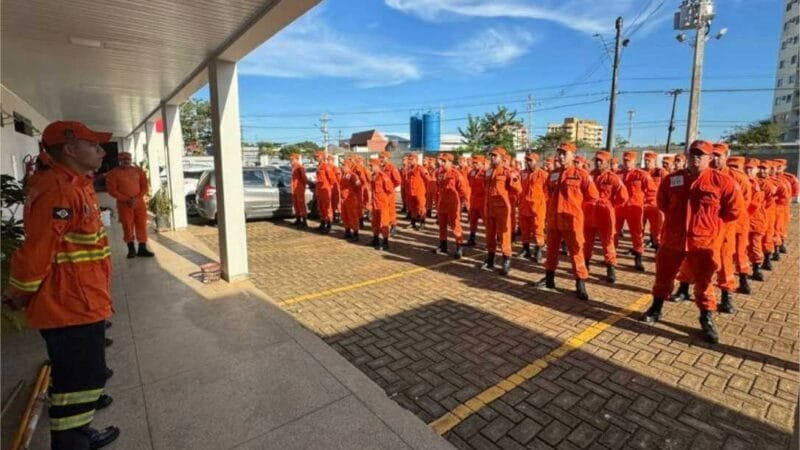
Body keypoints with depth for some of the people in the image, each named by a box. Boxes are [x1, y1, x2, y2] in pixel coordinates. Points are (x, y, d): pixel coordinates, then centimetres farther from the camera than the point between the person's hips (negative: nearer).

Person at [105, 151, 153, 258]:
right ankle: (131, 249, 10)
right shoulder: (113, 173, 0)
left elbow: (145, 187, 6)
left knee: (142, 226, 2)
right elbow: (112, 190, -4)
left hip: (139, 203, 2)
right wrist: (126, 200, -13)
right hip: (124, 204, -2)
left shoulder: (138, 171, 9)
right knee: (127, 227, 0)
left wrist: (137, 198, -8)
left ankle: (142, 249, 7)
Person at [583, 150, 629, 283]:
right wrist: (586, 205, 6)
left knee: (607, 242, 2)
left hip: (605, 215, -4)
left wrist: (609, 206, -3)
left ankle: (611, 269, 11)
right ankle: (584, 265, 26)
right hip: (588, 214, 4)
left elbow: (623, 196, -8)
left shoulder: (613, 178, -6)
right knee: (586, 241, 13)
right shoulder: (589, 176, 5)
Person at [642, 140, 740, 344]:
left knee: (703, 282, 8)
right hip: (672, 238, 3)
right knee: (663, 276, 14)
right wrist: (677, 219, 12)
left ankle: (706, 319, 24)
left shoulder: (722, 181, -7)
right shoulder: (672, 179, 1)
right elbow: (661, 203, 17)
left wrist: (710, 222, 2)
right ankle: (656, 308, 30)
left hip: (704, 241, -2)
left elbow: (732, 211, -1)